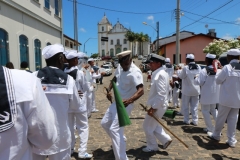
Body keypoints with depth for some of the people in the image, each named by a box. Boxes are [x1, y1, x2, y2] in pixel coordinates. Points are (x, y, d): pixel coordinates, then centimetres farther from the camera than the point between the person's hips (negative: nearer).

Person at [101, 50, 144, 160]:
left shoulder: (135, 72, -24)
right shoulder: (120, 67, 2)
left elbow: (141, 91, -36)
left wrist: (129, 100, -52)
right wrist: (109, 90, 3)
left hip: (124, 104, -9)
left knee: (114, 129, -16)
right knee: (104, 123, 19)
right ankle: (120, 140, 38)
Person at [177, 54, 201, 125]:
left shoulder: (185, 68, -17)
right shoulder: (198, 67, -1)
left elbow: (181, 76, -6)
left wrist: (178, 70, 11)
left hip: (187, 90, -4)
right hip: (196, 90, 4)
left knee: (185, 106, 9)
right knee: (194, 106, 12)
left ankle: (186, 120, 14)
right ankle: (195, 120, 15)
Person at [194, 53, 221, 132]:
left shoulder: (204, 71, -18)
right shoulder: (218, 70, -1)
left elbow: (198, 82, -19)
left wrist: (196, 78, 0)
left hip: (207, 95, -6)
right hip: (215, 94, 6)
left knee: (205, 111, 8)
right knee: (213, 109, 24)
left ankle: (210, 128, 11)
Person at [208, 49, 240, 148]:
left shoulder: (227, 67, -16)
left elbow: (218, 81, -6)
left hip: (226, 99, -4)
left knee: (221, 117, 11)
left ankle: (216, 135, 28)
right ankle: (231, 140, 16)